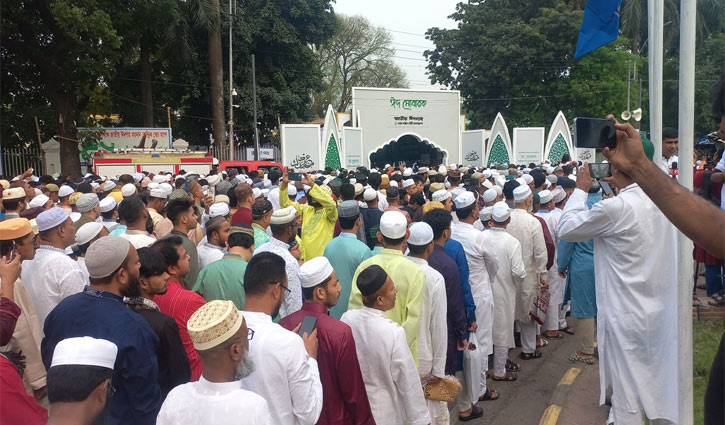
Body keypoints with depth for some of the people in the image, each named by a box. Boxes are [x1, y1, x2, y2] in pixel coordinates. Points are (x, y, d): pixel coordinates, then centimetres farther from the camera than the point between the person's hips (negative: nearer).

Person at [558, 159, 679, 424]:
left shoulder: (615, 208, -22)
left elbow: (566, 229, -9)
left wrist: (580, 190, 2)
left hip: (627, 316, -7)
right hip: (663, 312, 7)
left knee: (628, 395, 6)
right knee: (661, 386, 20)